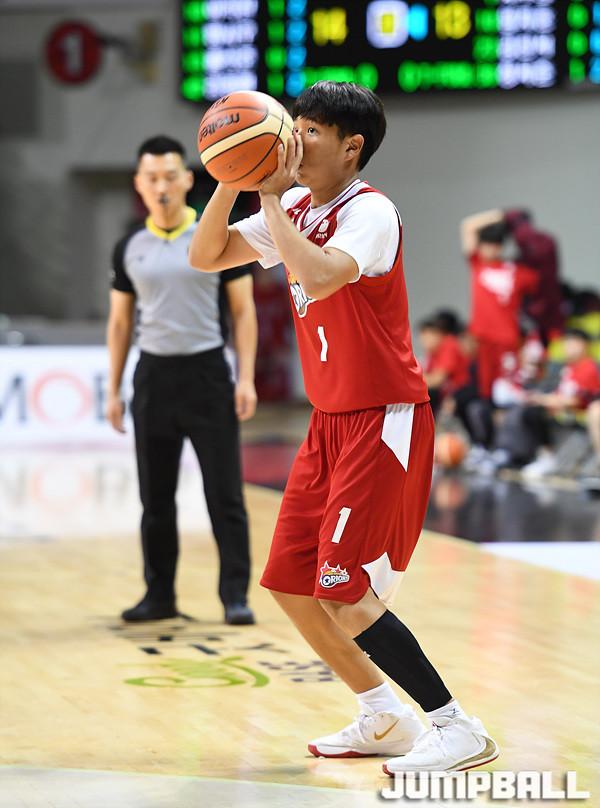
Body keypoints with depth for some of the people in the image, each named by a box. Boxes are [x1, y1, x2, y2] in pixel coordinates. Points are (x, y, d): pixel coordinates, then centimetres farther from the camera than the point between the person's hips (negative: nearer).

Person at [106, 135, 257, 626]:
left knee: (224, 494, -4)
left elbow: (243, 311, -1)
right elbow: (120, 322, 13)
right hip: (153, 375, 3)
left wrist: (246, 378, -10)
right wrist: (114, 390, 8)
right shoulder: (130, 250, 7)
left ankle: (235, 594, 1)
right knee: (156, 497, 8)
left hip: (207, 373, -3)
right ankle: (160, 594, 16)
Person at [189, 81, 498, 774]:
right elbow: (205, 256, 10)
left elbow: (319, 277, -37)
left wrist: (273, 199, -25)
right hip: (330, 423, 9)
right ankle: (384, 720, 23)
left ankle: (458, 730, -2)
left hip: (384, 423, -9)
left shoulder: (369, 212, -17)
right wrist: (233, 180, -5)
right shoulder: (298, 211, 9)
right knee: (288, 584, 10)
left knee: (343, 595, -12)